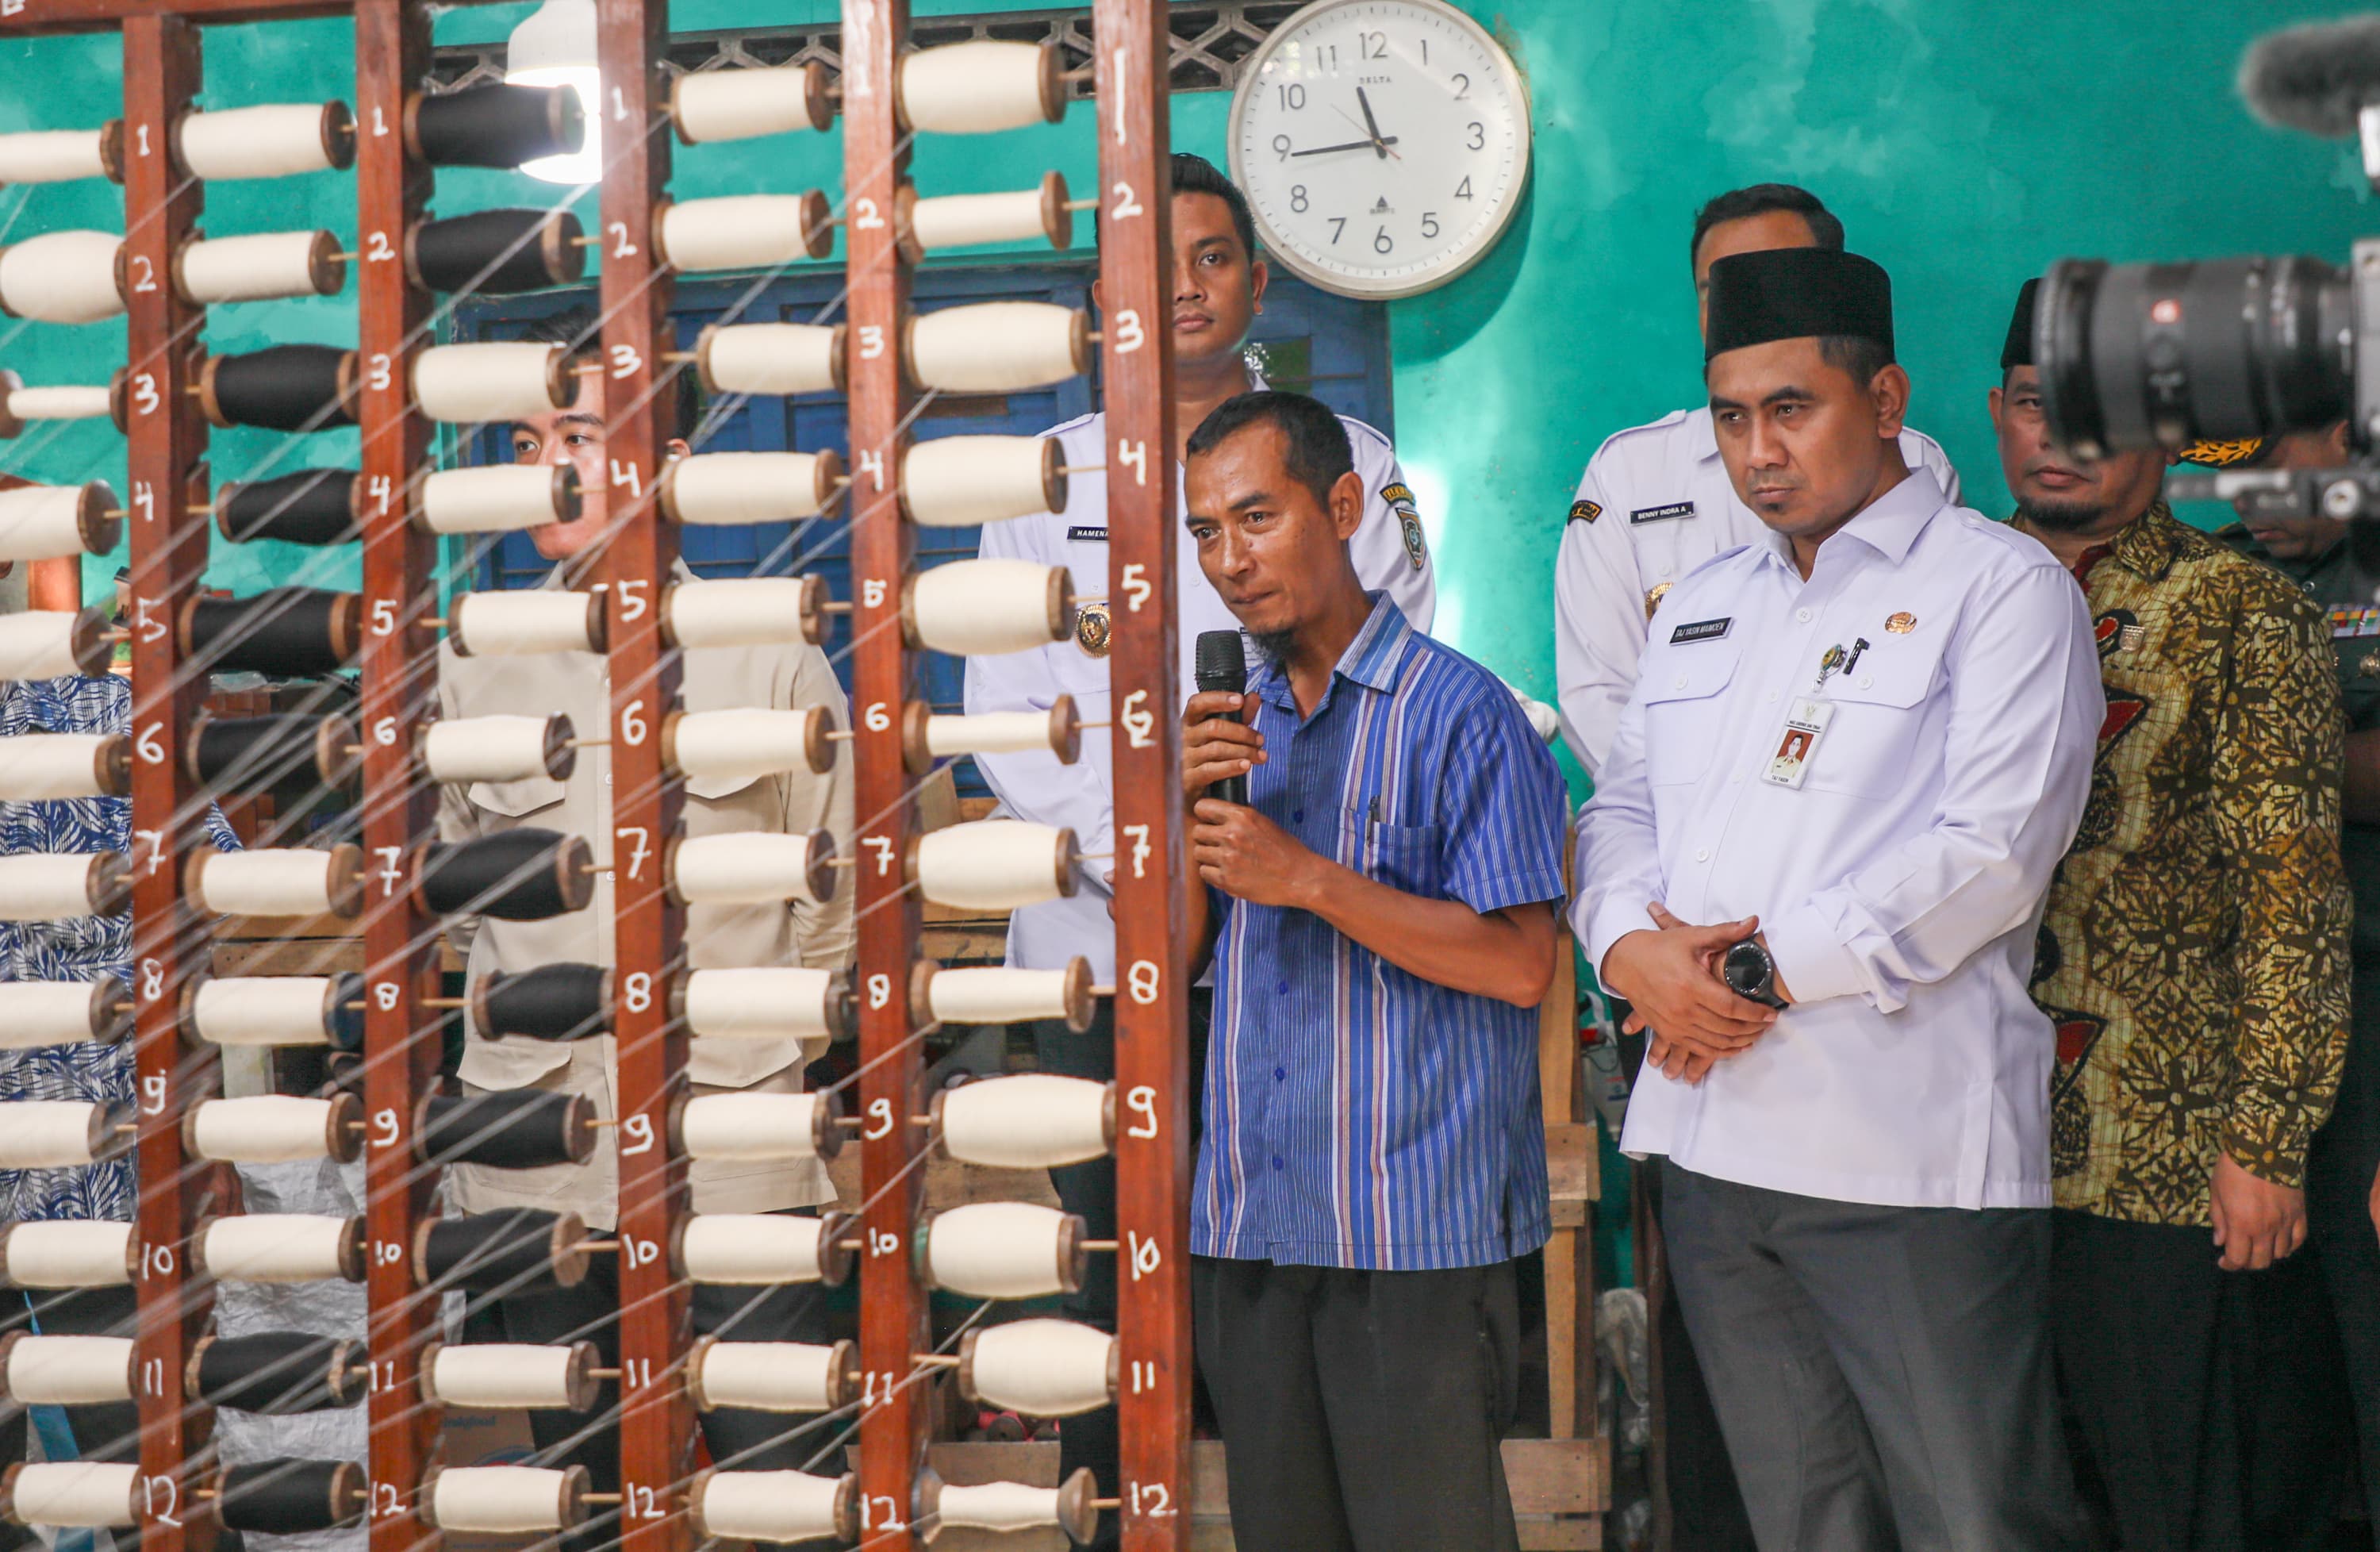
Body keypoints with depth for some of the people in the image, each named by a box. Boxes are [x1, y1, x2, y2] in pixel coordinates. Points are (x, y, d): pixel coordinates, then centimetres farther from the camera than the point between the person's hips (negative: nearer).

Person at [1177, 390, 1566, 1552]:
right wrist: (1181, 803, -5)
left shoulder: (1460, 712, -6)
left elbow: (1519, 966, -12)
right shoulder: (1233, 724, 14)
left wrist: (1309, 879, -17)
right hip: (1248, 1231, 6)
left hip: (1416, 1235, -6)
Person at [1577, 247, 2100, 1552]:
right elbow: (1622, 805, 18)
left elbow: (1993, 852, -13)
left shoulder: (2001, 587, -2)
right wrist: (1631, 947, -4)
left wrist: (1769, 967, -14)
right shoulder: (1705, 601, 20)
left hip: (1908, 1150, -6)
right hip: (1710, 1140, 6)